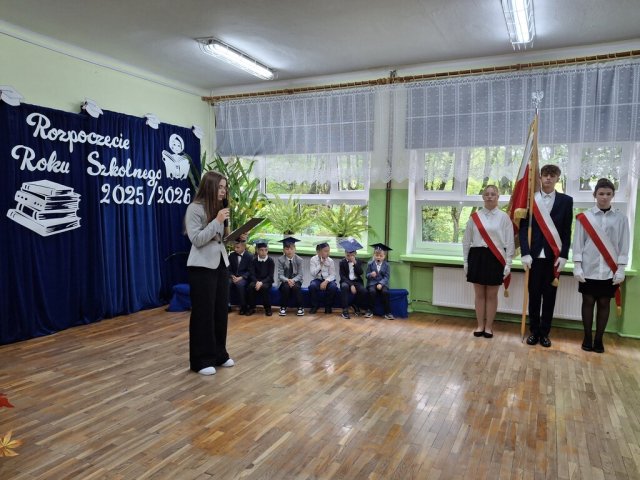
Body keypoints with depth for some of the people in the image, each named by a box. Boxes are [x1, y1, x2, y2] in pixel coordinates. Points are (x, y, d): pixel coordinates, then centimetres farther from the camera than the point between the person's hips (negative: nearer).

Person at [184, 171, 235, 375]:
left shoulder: (218, 207, 12)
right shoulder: (195, 208, -10)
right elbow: (197, 240, -16)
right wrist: (217, 221, -19)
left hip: (220, 263, 7)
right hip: (202, 266, -7)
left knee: (221, 311, 11)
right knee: (203, 313, 1)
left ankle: (219, 354, 25)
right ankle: (201, 360, 13)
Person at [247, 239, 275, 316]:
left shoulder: (271, 261, -6)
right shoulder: (253, 260, -1)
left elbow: (270, 276, -9)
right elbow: (251, 274, -5)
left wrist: (261, 282, -25)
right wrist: (257, 282, -25)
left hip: (266, 281, -2)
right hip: (256, 280, 2)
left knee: (264, 287, -35)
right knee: (251, 286, -31)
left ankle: (267, 308, -16)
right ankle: (252, 308, -13)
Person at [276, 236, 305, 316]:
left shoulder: (299, 260, -5)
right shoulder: (280, 260, -6)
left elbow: (300, 275, -8)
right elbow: (280, 275, -11)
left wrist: (293, 280, -27)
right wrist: (287, 280, -30)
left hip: (295, 280, 0)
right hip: (285, 281, 0)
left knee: (296, 287, -32)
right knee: (286, 287, -33)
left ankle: (300, 307, -15)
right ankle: (283, 307, -15)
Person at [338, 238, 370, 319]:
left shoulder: (358, 262, 5)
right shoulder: (342, 262, -1)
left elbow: (360, 273, -8)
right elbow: (342, 276, -8)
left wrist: (355, 263, -20)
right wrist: (351, 285, -20)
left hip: (357, 281, 2)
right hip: (346, 281, -2)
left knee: (363, 291, -28)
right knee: (344, 287, -37)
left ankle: (356, 305, 2)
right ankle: (345, 310, -29)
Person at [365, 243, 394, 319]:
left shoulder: (386, 265, 2)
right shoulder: (370, 264, 2)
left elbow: (387, 277, -3)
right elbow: (366, 275, 3)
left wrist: (381, 283, -19)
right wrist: (370, 275, -21)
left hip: (382, 283, 0)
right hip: (372, 282, 0)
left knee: (385, 292, -28)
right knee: (372, 291, -31)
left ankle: (387, 312, -17)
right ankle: (370, 310, -13)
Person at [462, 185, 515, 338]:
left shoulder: (504, 217, 0)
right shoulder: (475, 216, 4)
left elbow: (509, 242, 0)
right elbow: (466, 240, 7)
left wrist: (508, 264, -4)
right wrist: (466, 262, 6)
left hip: (496, 258, -1)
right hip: (477, 257, 1)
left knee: (492, 295, 7)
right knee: (479, 294, 8)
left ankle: (489, 327, 20)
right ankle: (480, 325, 21)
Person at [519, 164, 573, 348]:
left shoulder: (566, 200, 5)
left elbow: (567, 231, 2)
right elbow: (523, 228, -1)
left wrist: (563, 256, -6)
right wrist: (525, 253, -10)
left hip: (554, 256, 1)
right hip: (534, 255, 0)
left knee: (549, 296, 6)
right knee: (534, 295, 6)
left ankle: (544, 333, 18)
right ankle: (534, 331, 18)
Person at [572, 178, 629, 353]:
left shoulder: (621, 219, 3)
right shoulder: (584, 217, -1)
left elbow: (623, 247, 3)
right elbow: (578, 244, -1)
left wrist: (620, 270, -1)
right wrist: (577, 267, -5)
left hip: (610, 271, 1)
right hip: (589, 270, -1)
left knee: (604, 304, 9)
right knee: (588, 302, 7)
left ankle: (599, 339, 20)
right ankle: (587, 338, 19)